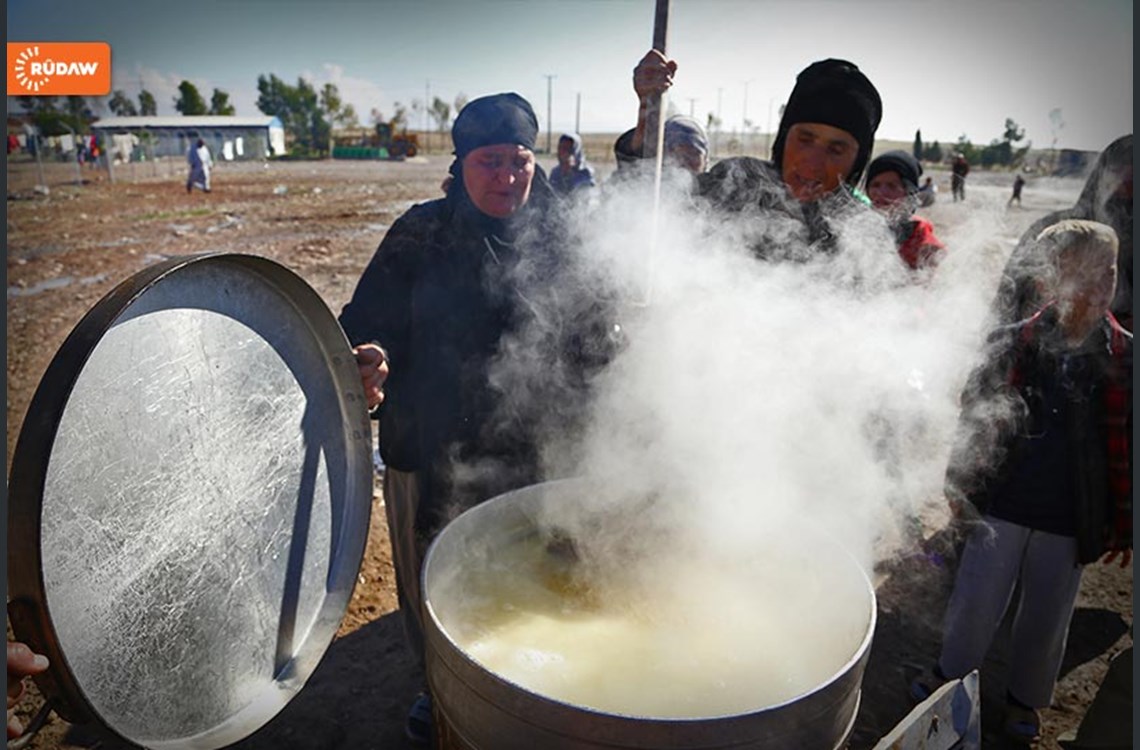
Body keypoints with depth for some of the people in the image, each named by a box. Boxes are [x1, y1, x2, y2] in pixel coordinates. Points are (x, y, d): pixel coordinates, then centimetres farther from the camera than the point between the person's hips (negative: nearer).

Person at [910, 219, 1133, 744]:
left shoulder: (1121, 358, -5)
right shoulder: (1011, 343, -6)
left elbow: (1123, 449, 1)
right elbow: (974, 415, 2)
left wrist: (1122, 524, 4)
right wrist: (960, 483, 2)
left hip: (1071, 523, 1)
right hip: (1000, 505, -1)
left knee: (1047, 618, 17)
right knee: (975, 601, 11)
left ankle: (1025, 697, 40)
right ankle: (951, 671, 37)